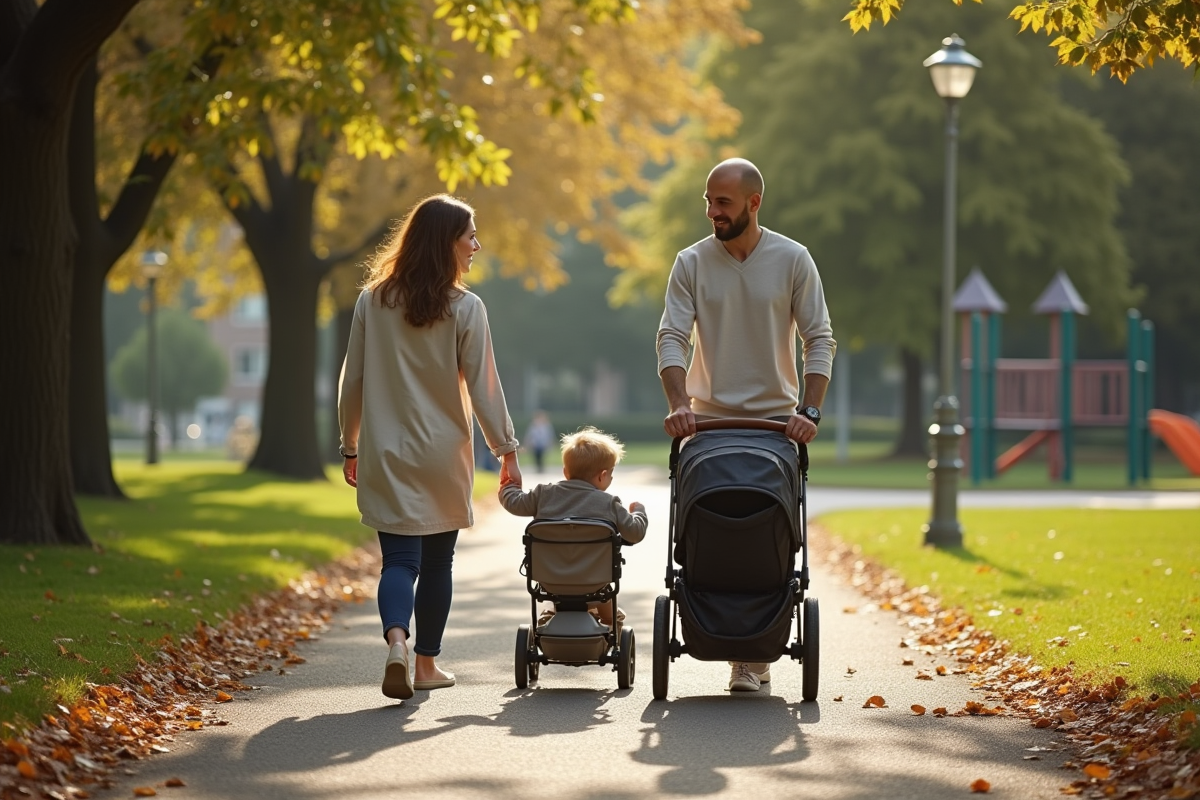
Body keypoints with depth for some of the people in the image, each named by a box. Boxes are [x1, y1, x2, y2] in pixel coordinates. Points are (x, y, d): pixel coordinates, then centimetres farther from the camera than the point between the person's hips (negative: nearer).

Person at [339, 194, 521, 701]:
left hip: (386, 456, 1)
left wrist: (350, 445, 15)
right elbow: (482, 387, -7)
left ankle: (396, 639, -26)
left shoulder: (372, 302, 0)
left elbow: (352, 382, 4)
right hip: (444, 456, -1)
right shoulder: (465, 309, -9)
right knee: (437, 561, 13)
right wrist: (506, 450, 3)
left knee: (399, 558, 0)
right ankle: (427, 664, 20)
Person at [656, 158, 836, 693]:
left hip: (777, 421, -1)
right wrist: (679, 404, -20)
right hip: (709, 419, 1)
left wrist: (809, 411, -14)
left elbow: (819, 340, -2)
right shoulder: (692, 263, 2)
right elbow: (672, 337, -5)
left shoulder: (793, 260, -1)